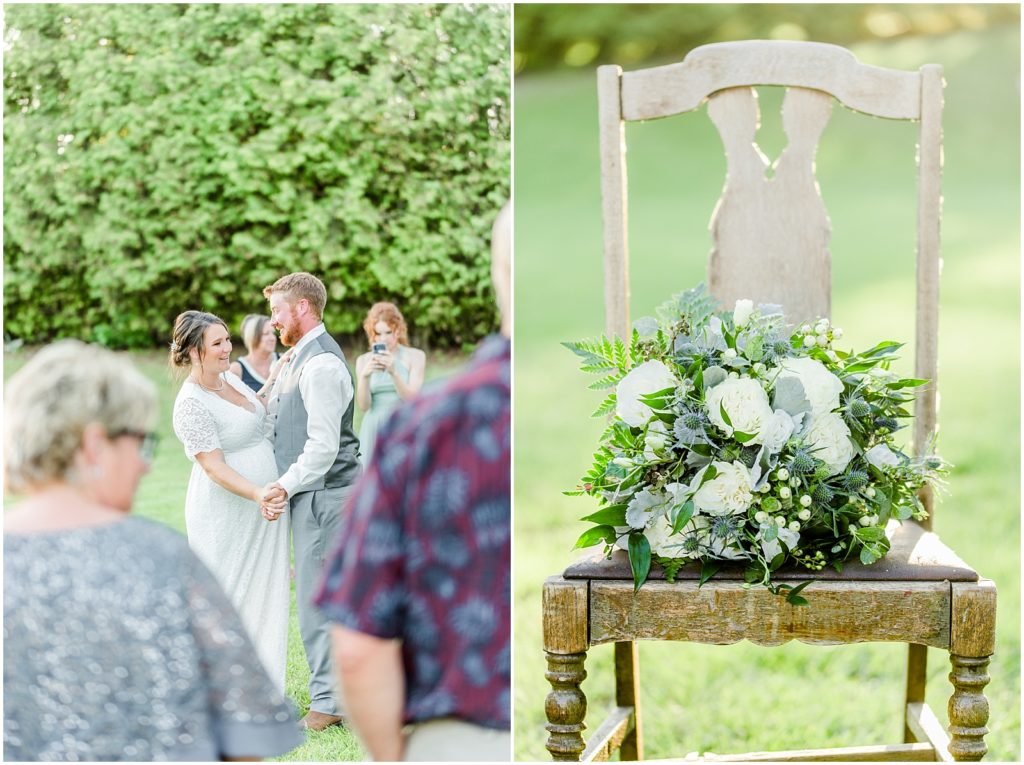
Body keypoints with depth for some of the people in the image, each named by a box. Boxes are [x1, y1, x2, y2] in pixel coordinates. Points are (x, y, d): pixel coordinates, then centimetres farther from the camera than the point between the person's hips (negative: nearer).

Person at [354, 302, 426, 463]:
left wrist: (394, 372, -23)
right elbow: (363, 405, 0)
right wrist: (364, 376, -18)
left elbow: (411, 398, -7)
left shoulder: (415, 357, 2)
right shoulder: (363, 361, 6)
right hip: (374, 430, 1)